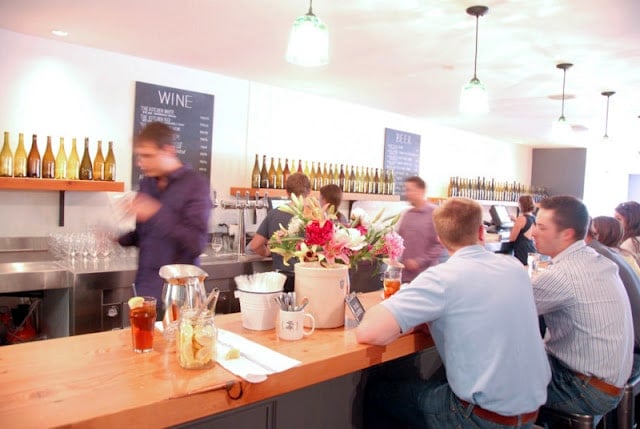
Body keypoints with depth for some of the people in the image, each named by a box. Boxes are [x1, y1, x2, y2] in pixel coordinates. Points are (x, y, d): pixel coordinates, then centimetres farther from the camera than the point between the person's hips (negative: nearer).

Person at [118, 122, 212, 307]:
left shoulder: (195, 183, -10)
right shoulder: (146, 183, 8)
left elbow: (196, 243, -18)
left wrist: (156, 213, -22)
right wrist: (119, 236, -1)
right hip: (145, 285, 6)